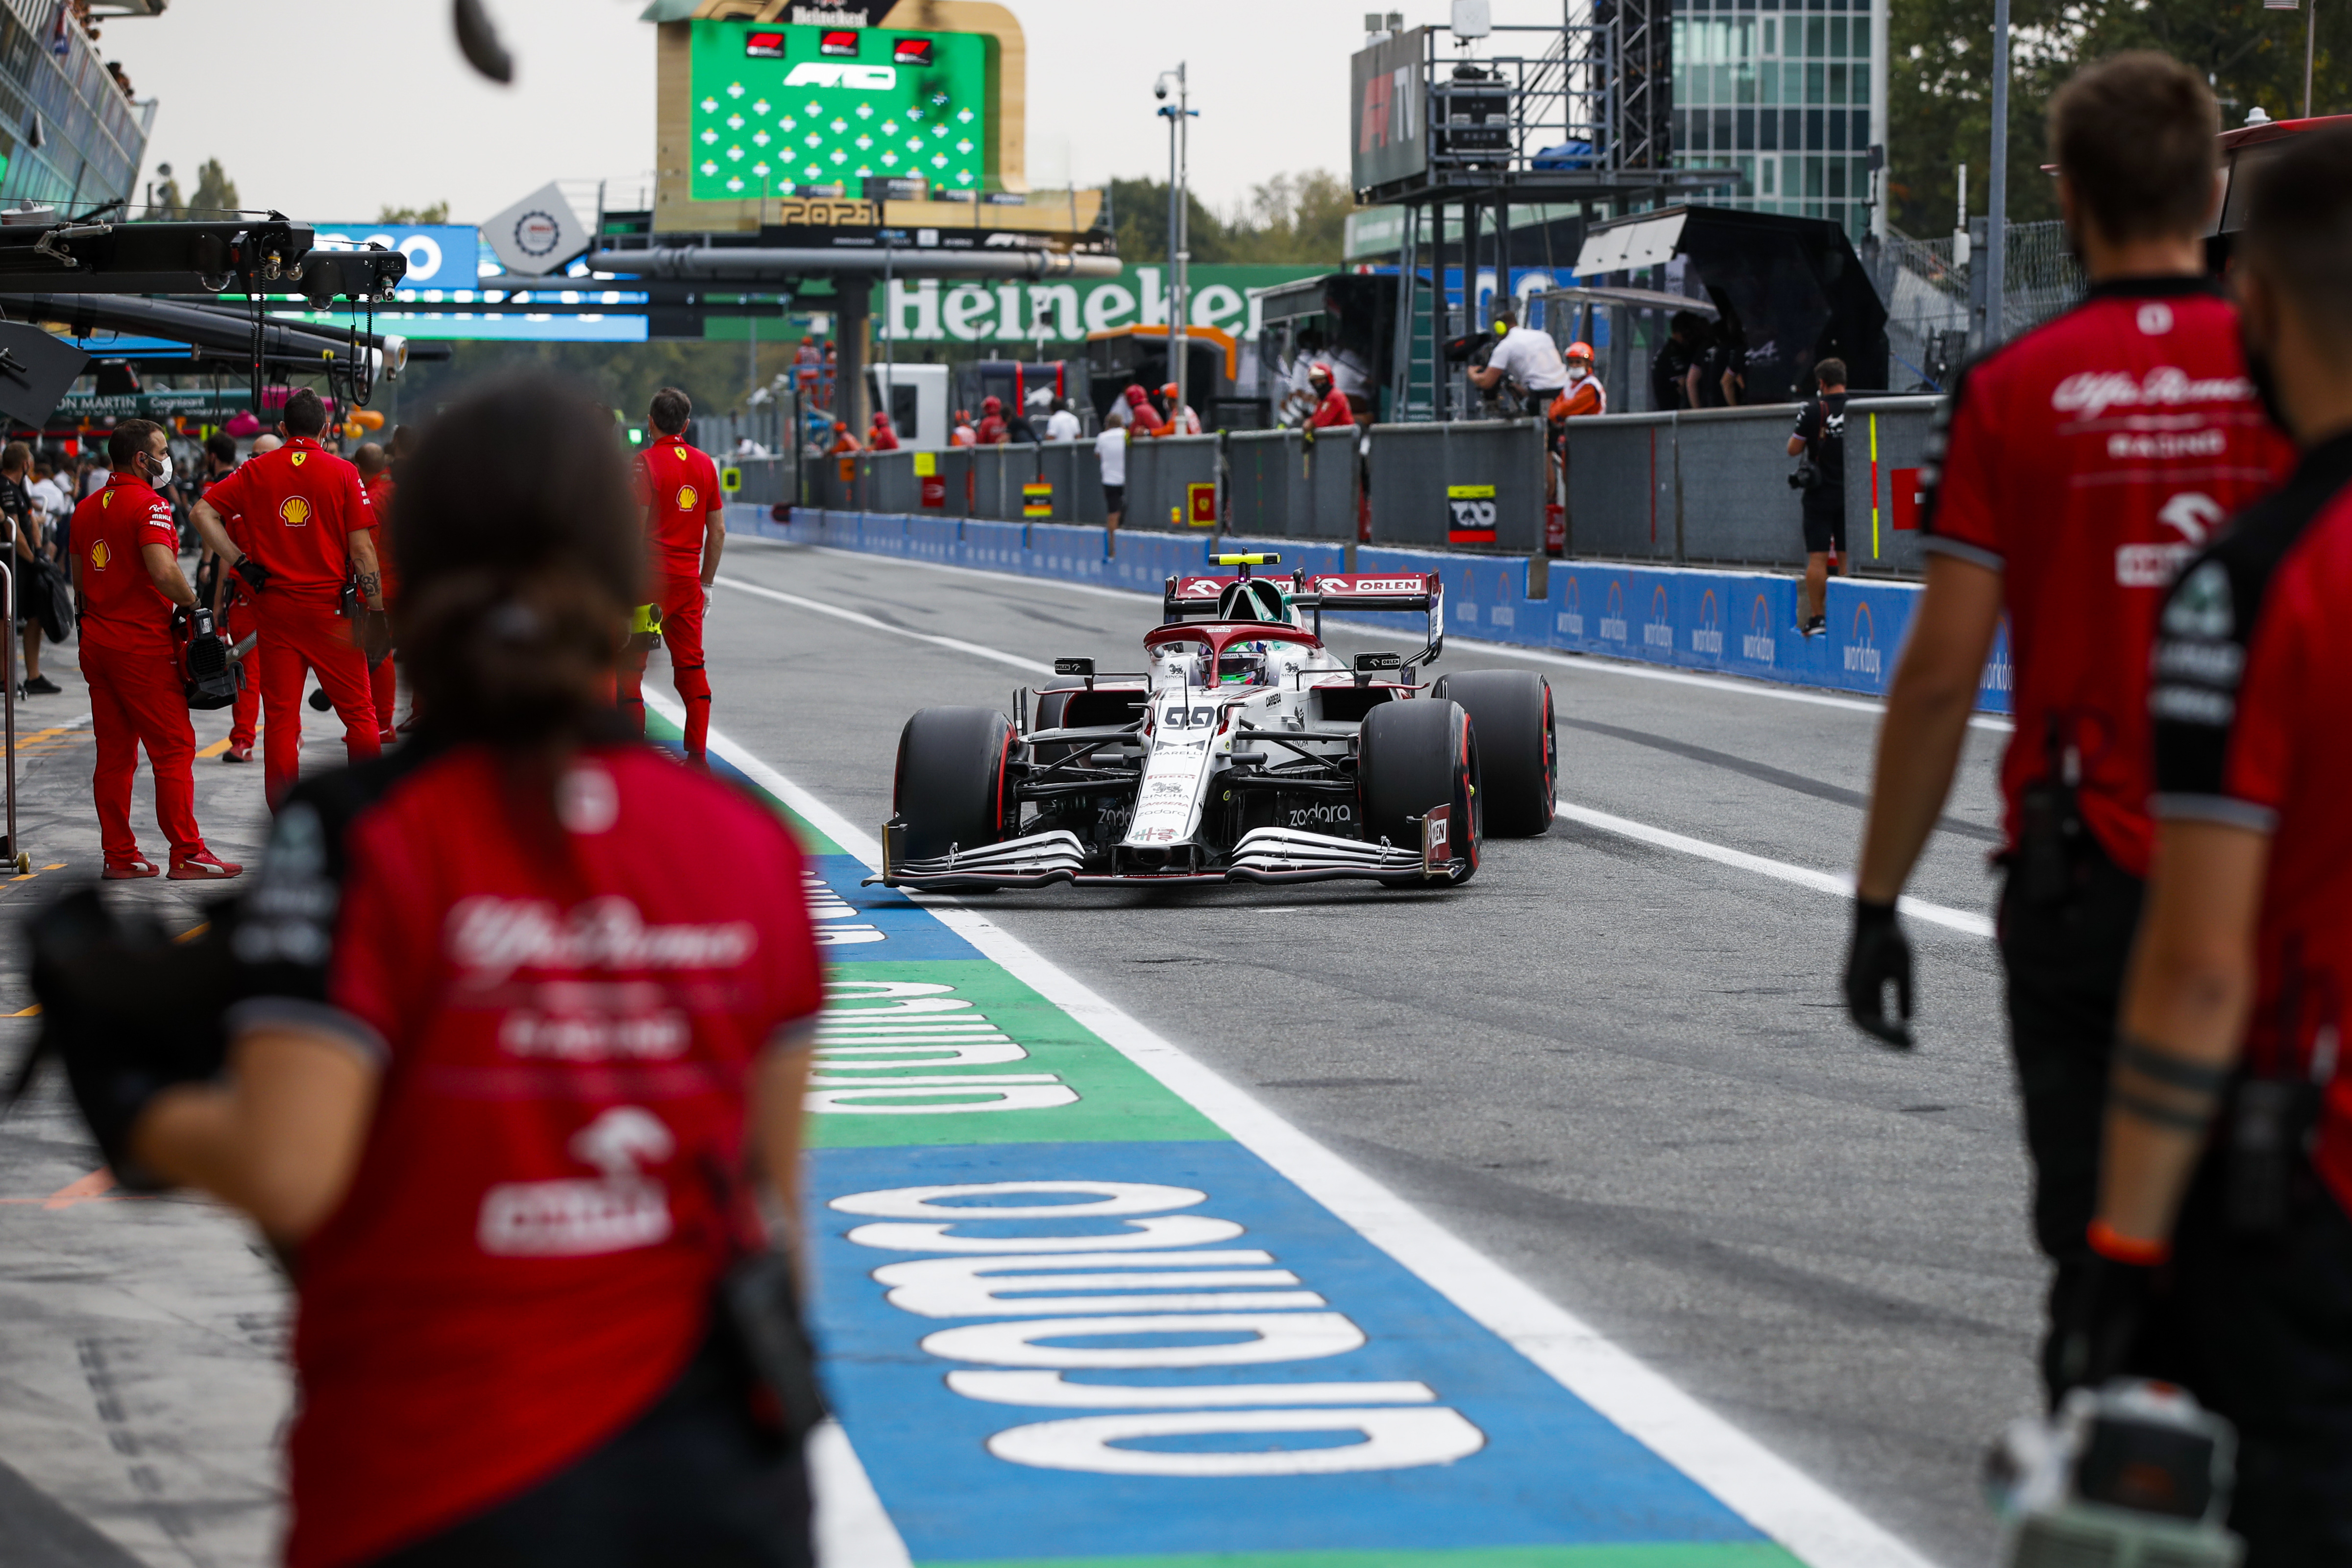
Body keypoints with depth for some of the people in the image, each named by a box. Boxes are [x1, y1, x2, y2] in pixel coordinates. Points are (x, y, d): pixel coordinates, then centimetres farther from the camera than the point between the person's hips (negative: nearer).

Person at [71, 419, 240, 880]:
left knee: (114, 752, 10)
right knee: (173, 748, -3)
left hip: (97, 641, 8)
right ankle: (187, 854, -4)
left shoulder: (86, 509, 13)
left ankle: (119, 855, 12)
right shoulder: (149, 505, -13)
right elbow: (163, 571, -25)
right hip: (143, 644, -8)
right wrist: (194, 604, -10)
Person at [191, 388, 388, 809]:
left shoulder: (256, 471, 3)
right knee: (358, 711, 7)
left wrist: (240, 561, -2)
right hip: (330, 605, -2)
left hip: (274, 607, 2)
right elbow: (361, 549, -7)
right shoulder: (343, 473, -3)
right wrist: (377, 611, -3)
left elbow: (203, 512, -2)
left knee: (280, 717, 5)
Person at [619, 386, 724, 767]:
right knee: (691, 666, 8)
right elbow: (718, 530, 10)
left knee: (630, 665, 1)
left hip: (650, 578, -6)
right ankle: (698, 754, 5)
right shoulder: (705, 463, 8)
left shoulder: (647, 461, -10)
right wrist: (705, 583, 17)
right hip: (688, 579, 6)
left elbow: (637, 528, -14)